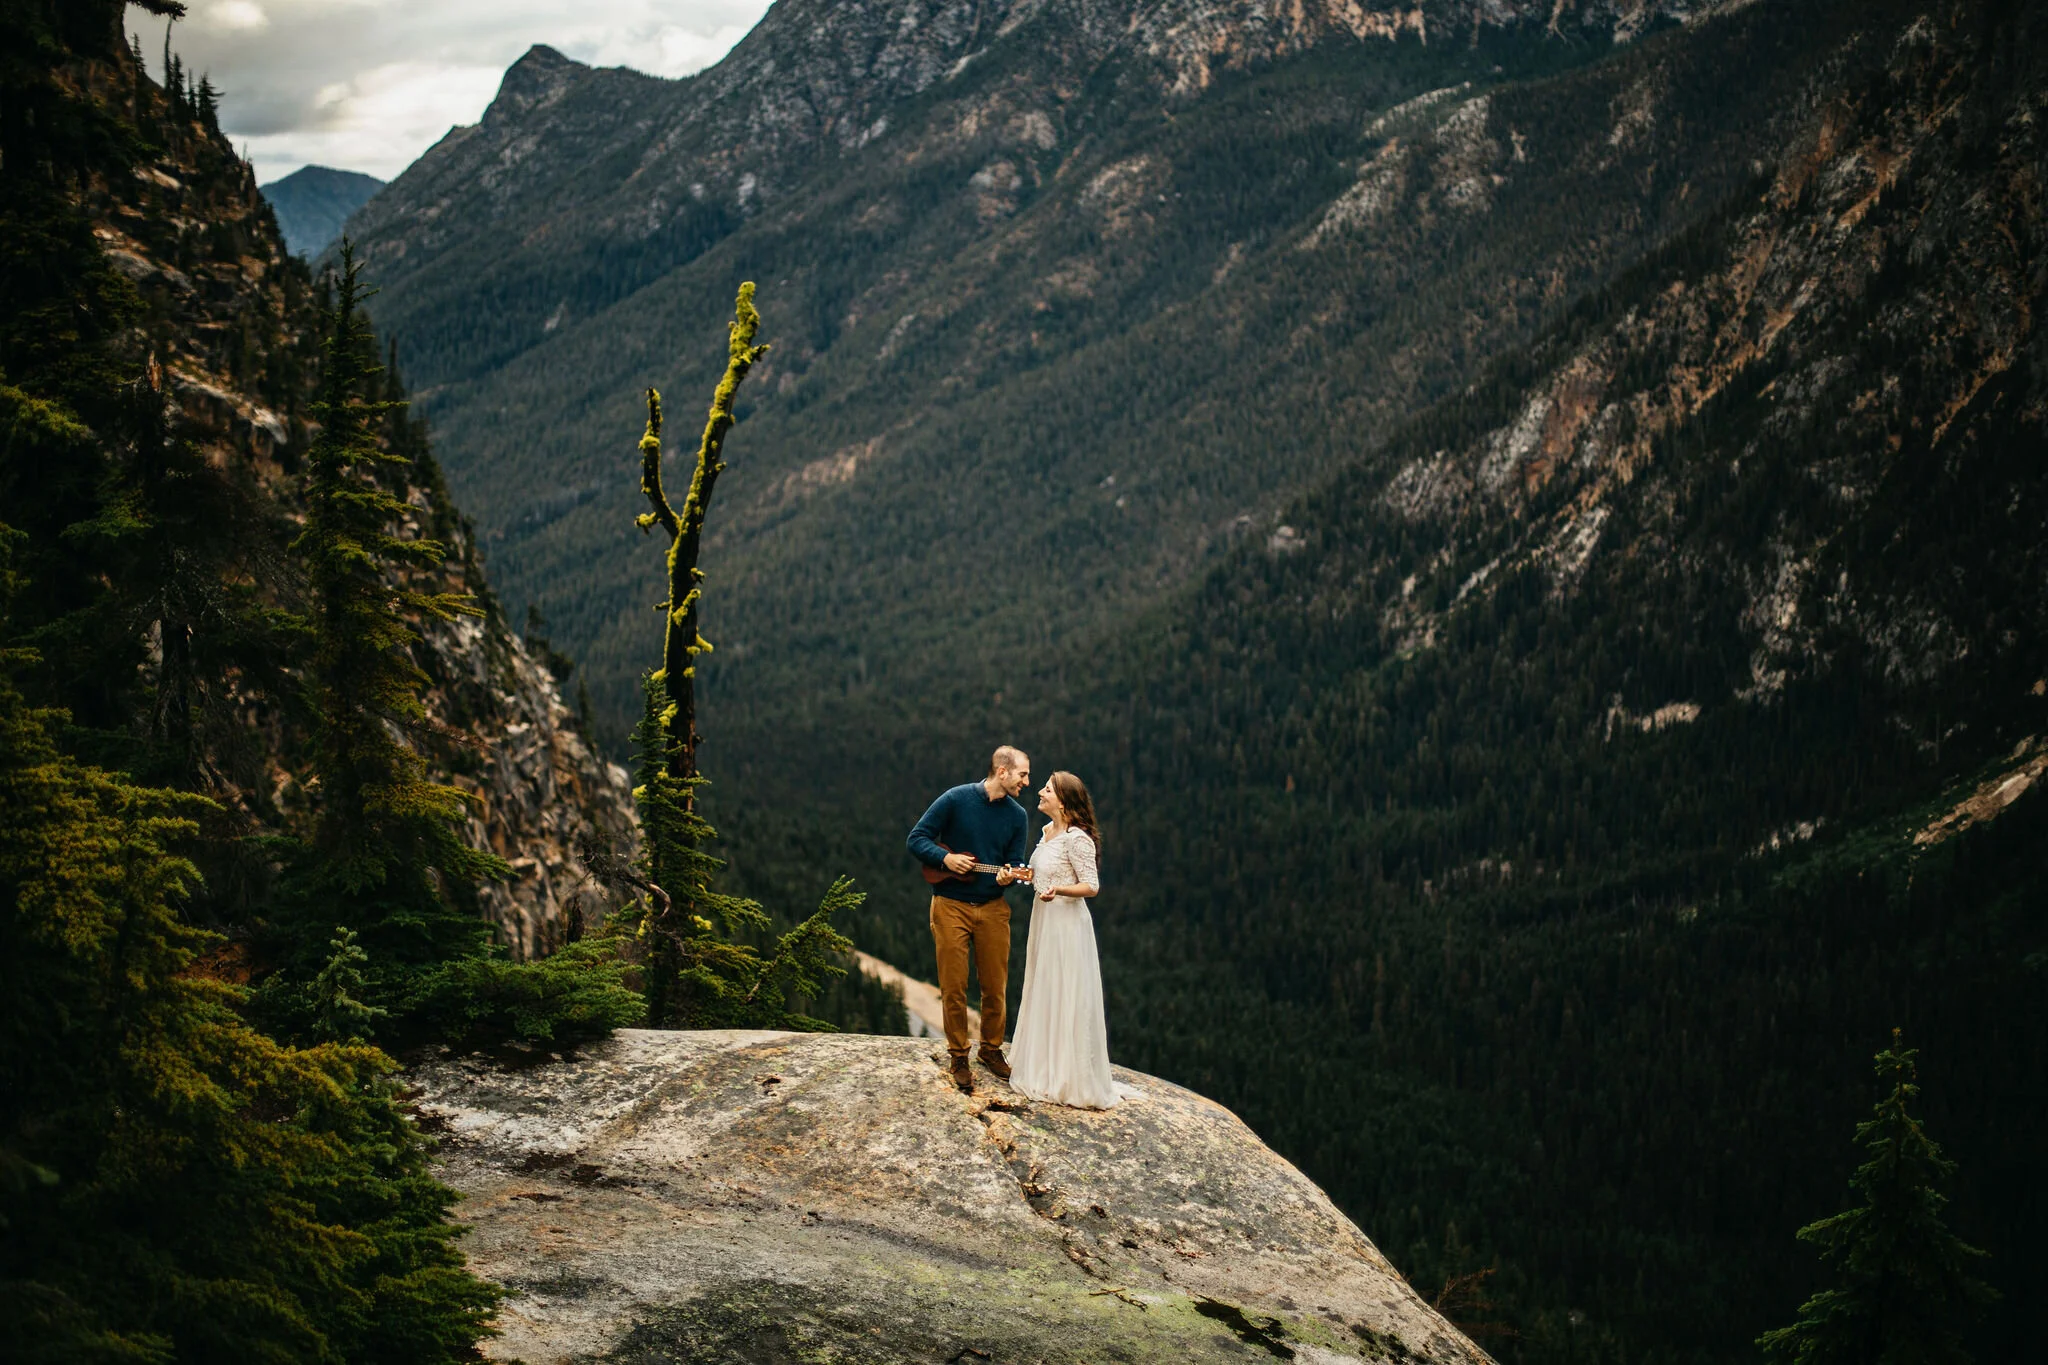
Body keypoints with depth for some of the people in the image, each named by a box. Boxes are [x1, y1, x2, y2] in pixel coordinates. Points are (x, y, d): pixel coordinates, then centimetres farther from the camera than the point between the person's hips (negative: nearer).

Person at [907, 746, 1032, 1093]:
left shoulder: (1017, 816, 3)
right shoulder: (957, 799, -9)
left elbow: (1014, 863, 4)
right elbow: (916, 839, -5)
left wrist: (1009, 875, -19)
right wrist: (945, 858, -21)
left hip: (993, 907, 3)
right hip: (951, 906, -3)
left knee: (995, 986, 8)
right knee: (953, 987, 1)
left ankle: (992, 1049, 25)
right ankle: (959, 1056, 13)